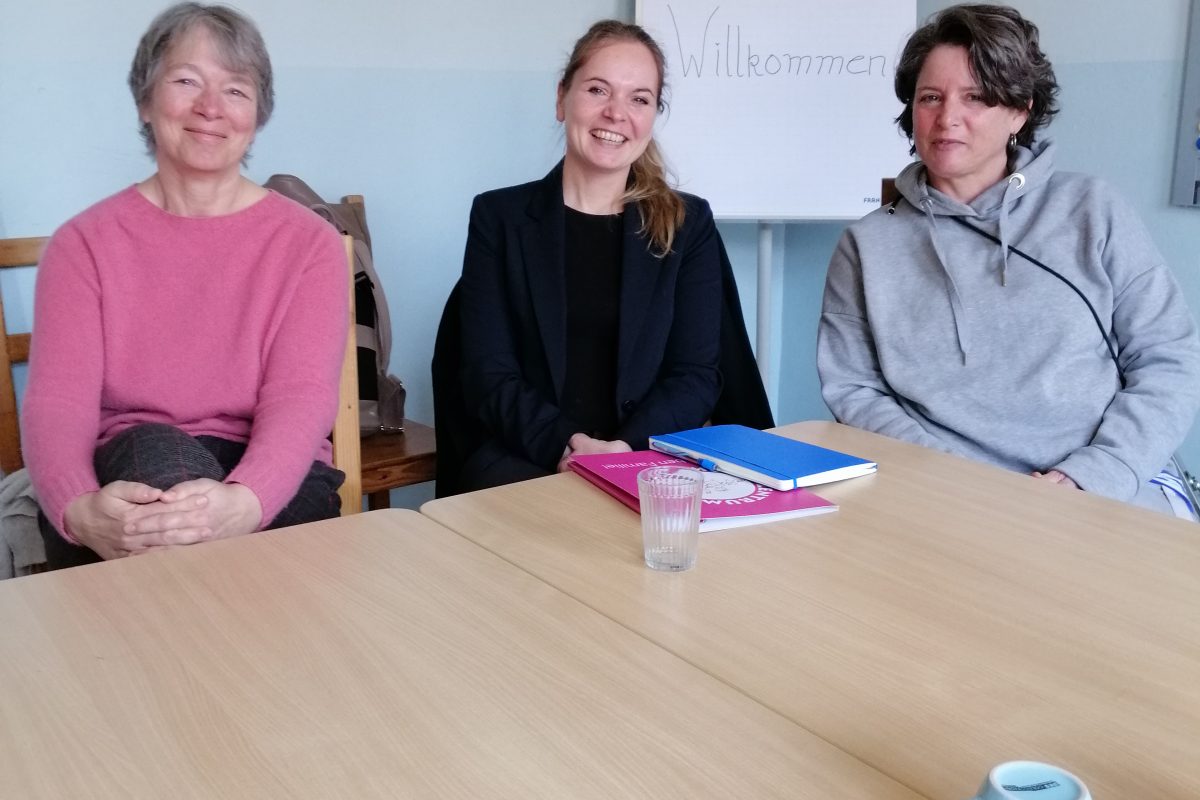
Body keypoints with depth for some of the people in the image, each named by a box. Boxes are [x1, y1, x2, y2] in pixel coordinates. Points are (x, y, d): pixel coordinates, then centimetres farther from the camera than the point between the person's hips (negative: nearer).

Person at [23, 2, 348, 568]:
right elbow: (57, 400, -7)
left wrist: (241, 503, -34)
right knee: (153, 450, -34)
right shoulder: (84, 244, 6)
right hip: (124, 476, 1)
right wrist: (81, 510, -32)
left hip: (273, 492, 0)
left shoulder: (309, 244, 4)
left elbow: (302, 397, -11)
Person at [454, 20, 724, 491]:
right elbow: (488, 376, -1)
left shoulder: (689, 224, 9)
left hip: (651, 463, 1)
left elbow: (697, 375, 2)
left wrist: (627, 448, -15)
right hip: (525, 461, -1)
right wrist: (563, 447, -17)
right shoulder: (499, 217, 6)